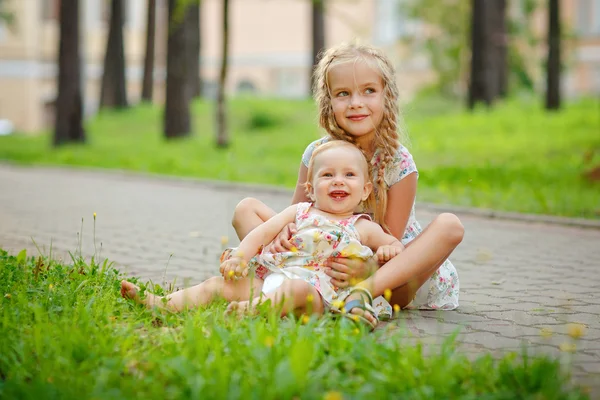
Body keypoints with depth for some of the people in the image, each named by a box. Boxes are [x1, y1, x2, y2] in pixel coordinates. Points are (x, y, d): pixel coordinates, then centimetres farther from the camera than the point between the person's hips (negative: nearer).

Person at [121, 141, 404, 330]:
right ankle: (160, 303, -19)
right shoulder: (300, 212, 18)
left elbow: (396, 245, 23)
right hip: (270, 277, 3)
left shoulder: (362, 228, 15)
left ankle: (253, 309, -61)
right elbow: (263, 232, 11)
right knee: (220, 283, -10)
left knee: (293, 288, -38)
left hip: (317, 292, -3)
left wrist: (387, 250, -2)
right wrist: (240, 256, -7)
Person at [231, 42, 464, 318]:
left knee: (449, 226, -27)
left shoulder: (399, 163, -13)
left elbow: (390, 242, -15)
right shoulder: (316, 155, -4)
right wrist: (284, 234, -28)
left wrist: (367, 270, -38)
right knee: (246, 209, -8)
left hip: (387, 272, -2)